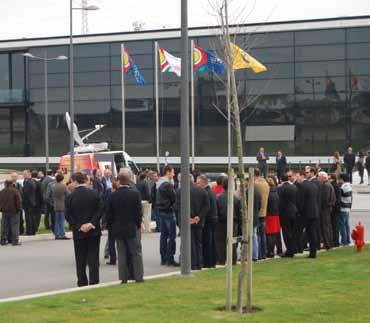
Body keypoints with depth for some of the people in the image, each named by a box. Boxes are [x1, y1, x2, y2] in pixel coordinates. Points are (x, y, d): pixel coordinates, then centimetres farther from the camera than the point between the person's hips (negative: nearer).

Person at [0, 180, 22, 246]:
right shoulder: (15, 191, -9)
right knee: (14, 226, 0)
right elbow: (18, 201, -10)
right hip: (13, 211, -4)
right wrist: (18, 208, 0)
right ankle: (15, 241, -5)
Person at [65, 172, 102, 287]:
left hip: (78, 233, 0)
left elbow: (68, 216, -7)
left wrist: (79, 226, -7)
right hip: (94, 231, 1)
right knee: (93, 259, 4)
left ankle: (82, 283, 12)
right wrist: (92, 223, -10)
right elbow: (99, 211, -6)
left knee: (80, 260, 9)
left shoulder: (70, 197, -6)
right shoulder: (94, 194, -3)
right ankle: (94, 282, 1)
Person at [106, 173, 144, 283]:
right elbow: (139, 211, -8)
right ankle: (138, 277, 6)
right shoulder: (135, 193, -9)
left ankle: (123, 278, 7)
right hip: (132, 229, -2)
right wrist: (139, 224, 4)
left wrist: (112, 226, 10)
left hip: (118, 229, 2)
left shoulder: (112, 195, -4)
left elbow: (108, 214, -1)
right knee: (136, 253, 6)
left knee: (122, 254, 7)